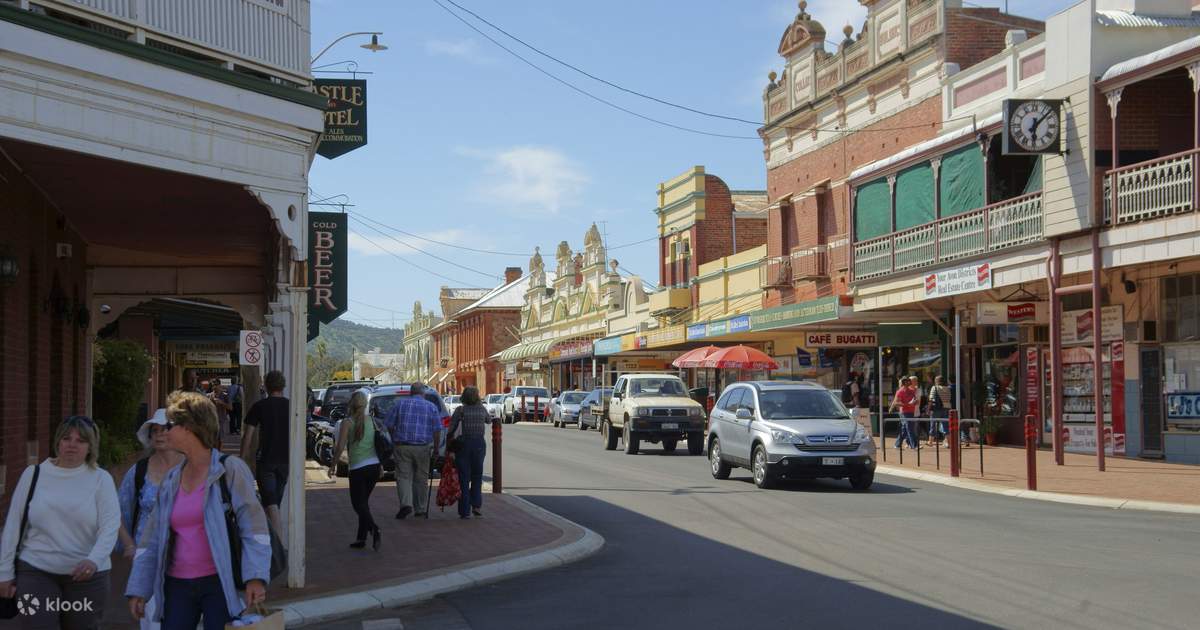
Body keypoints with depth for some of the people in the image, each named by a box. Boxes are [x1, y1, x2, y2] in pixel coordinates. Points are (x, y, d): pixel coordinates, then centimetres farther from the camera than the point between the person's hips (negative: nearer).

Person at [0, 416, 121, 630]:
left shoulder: (101, 479, 0)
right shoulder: (34, 474, 4)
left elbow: (110, 526, -9)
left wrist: (94, 560, -27)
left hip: (86, 575, 0)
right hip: (36, 572, 0)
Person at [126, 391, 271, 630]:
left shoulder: (229, 469, -4)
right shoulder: (171, 480, 14)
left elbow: (253, 523, -11)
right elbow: (151, 540, 16)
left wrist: (256, 577, -21)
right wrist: (138, 590, 11)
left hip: (219, 584, -5)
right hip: (178, 586, 6)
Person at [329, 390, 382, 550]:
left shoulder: (347, 422, -6)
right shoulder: (371, 420, 7)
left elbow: (340, 447, -12)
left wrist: (333, 465, 0)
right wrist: (381, 466, 19)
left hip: (358, 468, -5)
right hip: (374, 465, 5)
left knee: (358, 503, 0)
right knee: (364, 501, 17)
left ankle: (373, 528, -25)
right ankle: (361, 538, 18)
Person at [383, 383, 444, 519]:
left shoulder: (400, 403, 4)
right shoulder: (431, 407, 4)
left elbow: (389, 425, 6)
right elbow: (437, 430, 0)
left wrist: (395, 440, 18)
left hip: (402, 446, -1)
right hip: (423, 448, 1)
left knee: (403, 476, 2)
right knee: (421, 478, 11)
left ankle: (406, 503, -18)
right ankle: (420, 508, 18)